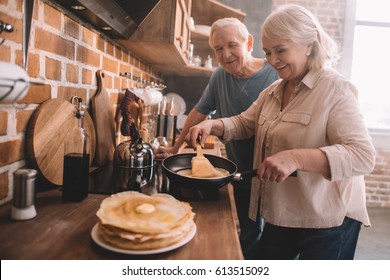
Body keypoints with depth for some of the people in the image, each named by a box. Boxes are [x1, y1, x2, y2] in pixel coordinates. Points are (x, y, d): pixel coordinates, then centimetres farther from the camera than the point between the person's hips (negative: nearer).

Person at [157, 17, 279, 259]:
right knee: (249, 235, 16)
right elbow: (199, 112, 11)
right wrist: (176, 147, 15)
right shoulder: (220, 76, 1)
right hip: (242, 177, 4)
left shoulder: (276, 75, -14)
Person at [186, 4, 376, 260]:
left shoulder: (335, 90, -17)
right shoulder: (273, 92, 7)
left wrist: (296, 158, -39)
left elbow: (363, 155, -25)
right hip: (281, 214, 7)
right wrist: (212, 125, -6)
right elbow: (244, 124, 15)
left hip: (327, 221, -6)